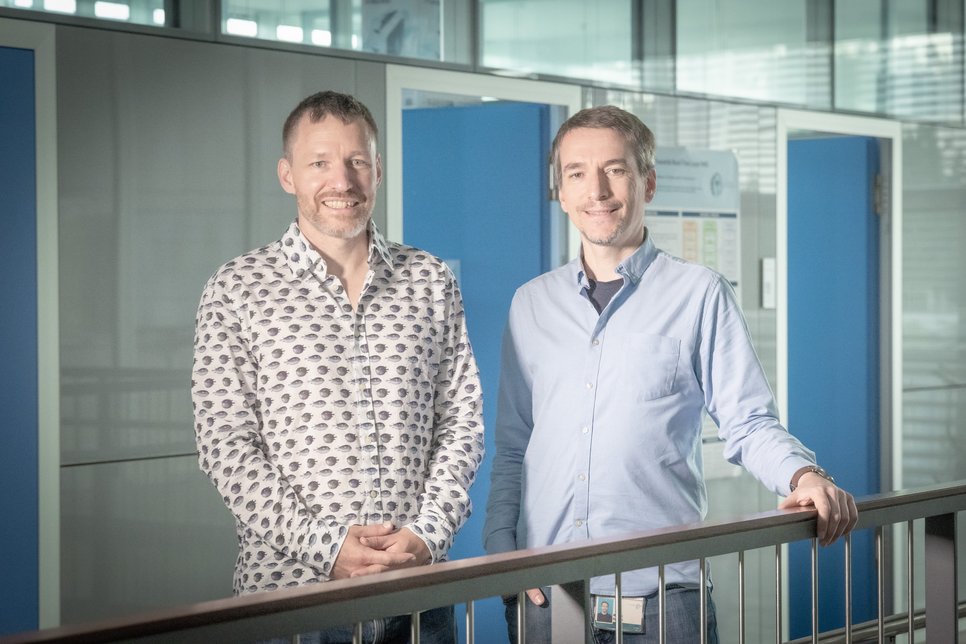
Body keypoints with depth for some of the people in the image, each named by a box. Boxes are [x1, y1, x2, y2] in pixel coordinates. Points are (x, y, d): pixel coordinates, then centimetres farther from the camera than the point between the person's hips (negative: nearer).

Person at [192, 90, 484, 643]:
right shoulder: (237, 290, 0)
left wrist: (428, 533, -9)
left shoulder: (432, 282, 9)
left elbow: (461, 422, 6)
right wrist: (325, 544, -15)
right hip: (289, 587, -2)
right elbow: (227, 447, -5)